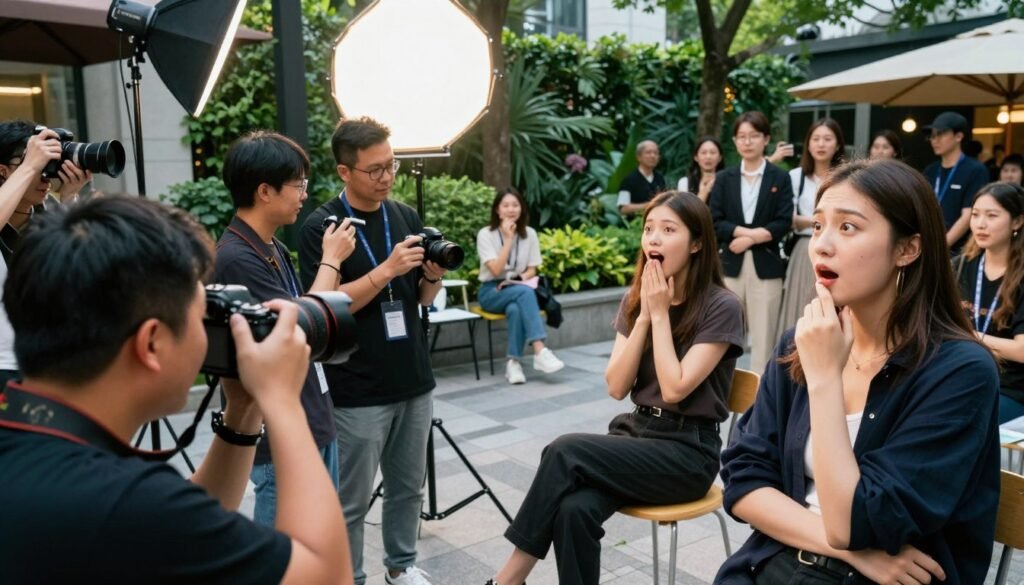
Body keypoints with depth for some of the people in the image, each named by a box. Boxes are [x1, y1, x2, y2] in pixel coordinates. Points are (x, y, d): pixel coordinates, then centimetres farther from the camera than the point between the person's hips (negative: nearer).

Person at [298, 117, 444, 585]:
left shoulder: (406, 216, 7)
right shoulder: (320, 227, -9)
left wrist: (433, 276, -10)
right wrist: (386, 270, -24)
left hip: (413, 382, 5)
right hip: (357, 393, -5)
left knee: (408, 487, 17)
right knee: (351, 501, 7)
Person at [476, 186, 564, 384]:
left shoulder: (529, 234, 3)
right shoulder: (486, 234, -8)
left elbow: (532, 270, 7)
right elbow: (496, 270, -18)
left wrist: (519, 278, -14)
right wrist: (509, 239, -19)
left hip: (517, 289, 3)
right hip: (491, 292, -3)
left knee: (516, 309, -36)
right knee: (525, 292, -35)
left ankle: (514, 362, -29)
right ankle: (540, 351, -43)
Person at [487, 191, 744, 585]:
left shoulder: (721, 307, -10)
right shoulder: (636, 299, 8)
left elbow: (675, 389, -18)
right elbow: (616, 387, -1)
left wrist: (661, 314, -14)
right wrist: (644, 315, -9)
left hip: (688, 451, -5)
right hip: (636, 432, 5)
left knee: (566, 451, -25)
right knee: (574, 508, -27)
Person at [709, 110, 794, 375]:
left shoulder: (780, 178, 3)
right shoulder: (724, 178, 9)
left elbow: (784, 222, -5)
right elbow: (714, 221, 0)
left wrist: (749, 239, -14)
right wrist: (745, 231, -14)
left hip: (766, 265, -2)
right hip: (730, 264, 2)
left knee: (764, 335, 3)